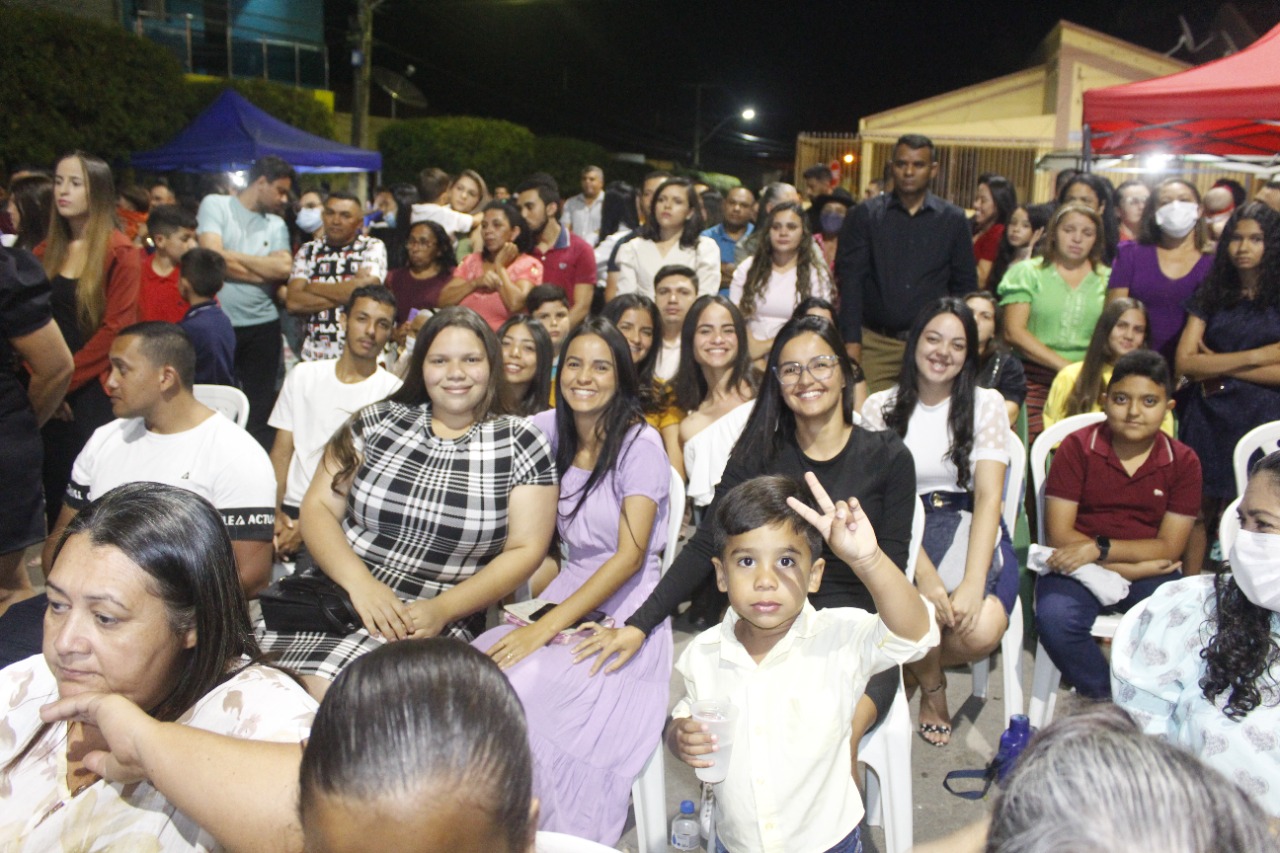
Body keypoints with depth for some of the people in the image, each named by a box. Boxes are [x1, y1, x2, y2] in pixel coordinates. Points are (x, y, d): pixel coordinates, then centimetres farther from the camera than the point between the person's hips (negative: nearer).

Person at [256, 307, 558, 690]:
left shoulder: (520, 443, 3)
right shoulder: (377, 421, 8)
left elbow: (525, 550, 0)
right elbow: (318, 507, 5)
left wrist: (442, 609, -12)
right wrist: (361, 583, -13)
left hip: (434, 623, -2)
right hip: (337, 591, 3)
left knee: (324, 686, -29)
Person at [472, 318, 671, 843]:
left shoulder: (639, 443, -8)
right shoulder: (548, 431, 8)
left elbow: (630, 555, -14)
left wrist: (545, 628, -20)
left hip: (623, 611, -5)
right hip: (565, 595, 5)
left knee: (519, 691, -30)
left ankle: (551, 836, -10)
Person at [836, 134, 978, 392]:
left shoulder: (953, 220, 9)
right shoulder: (865, 216, 5)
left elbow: (965, 286, 13)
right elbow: (850, 279, -1)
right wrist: (851, 342, -9)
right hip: (875, 343, -1)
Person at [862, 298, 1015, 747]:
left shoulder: (986, 404, 5)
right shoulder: (881, 408, 4)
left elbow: (988, 496, -8)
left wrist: (973, 583, -22)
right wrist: (924, 575, -22)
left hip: (974, 536, 1)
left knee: (981, 631, -30)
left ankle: (914, 664, 10)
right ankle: (932, 686, 6)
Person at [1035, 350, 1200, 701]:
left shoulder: (1183, 461, 3)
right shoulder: (1077, 447, -3)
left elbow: (1169, 548, -3)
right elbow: (1060, 534, -8)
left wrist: (1100, 549, -18)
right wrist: (1130, 566, -13)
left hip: (1149, 575, 2)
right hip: (1079, 568, -1)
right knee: (1054, 617, -32)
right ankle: (1105, 701, -8)